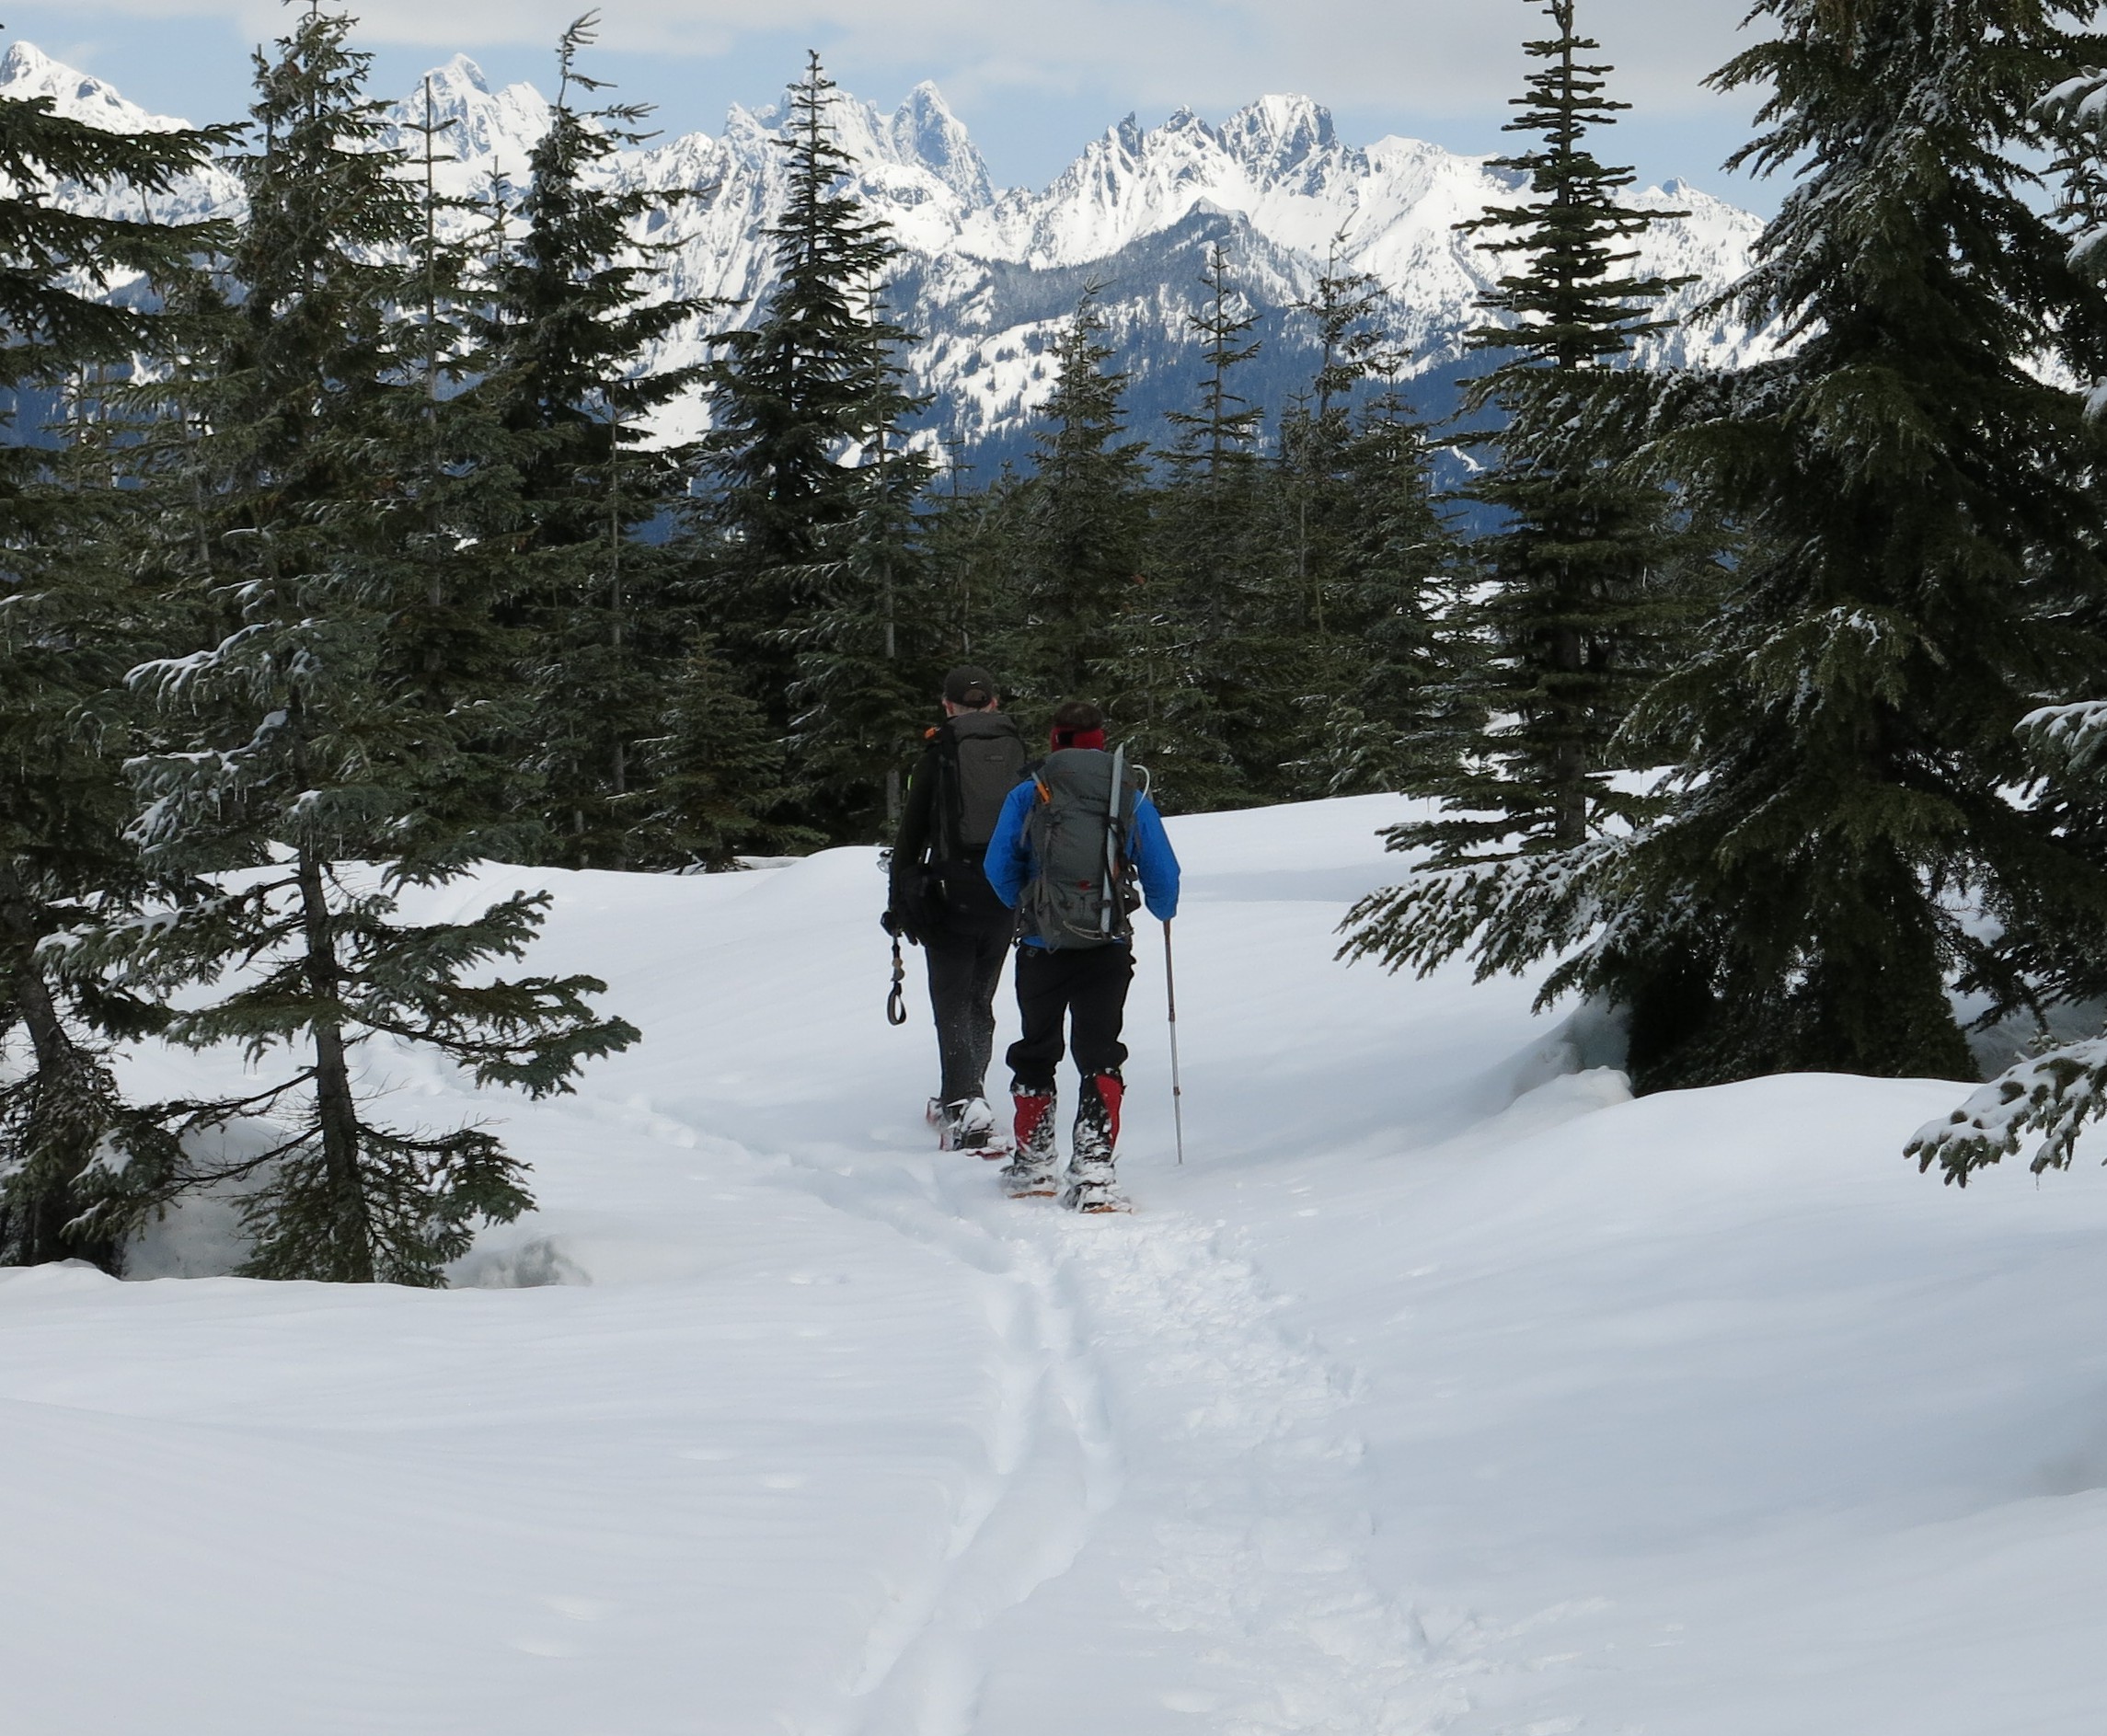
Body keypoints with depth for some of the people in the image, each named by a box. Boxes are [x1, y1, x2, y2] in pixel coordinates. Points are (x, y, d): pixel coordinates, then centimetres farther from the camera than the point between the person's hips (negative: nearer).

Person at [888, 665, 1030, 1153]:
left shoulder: (939, 755, -3)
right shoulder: (1018, 752, 6)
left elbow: (911, 836, -2)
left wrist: (899, 902, 5)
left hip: (951, 893, -3)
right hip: (1007, 896, 4)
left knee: (953, 1005, -2)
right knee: (980, 1002, 18)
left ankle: (967, 1107, -20)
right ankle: (963, 1099, 30)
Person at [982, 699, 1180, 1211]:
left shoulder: (1027, 794, 1)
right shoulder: (1133, 798, 4)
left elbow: (998, 866, 0)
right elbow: (1164, 876, 7)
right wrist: (1164, 911, 29)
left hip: (1040, 947, 0)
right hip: (1108, 949, 0)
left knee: (1036, 1052, 18)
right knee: (1100, 1057, 3)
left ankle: (1033, 1164, 27)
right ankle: (1093, 1173, -11)